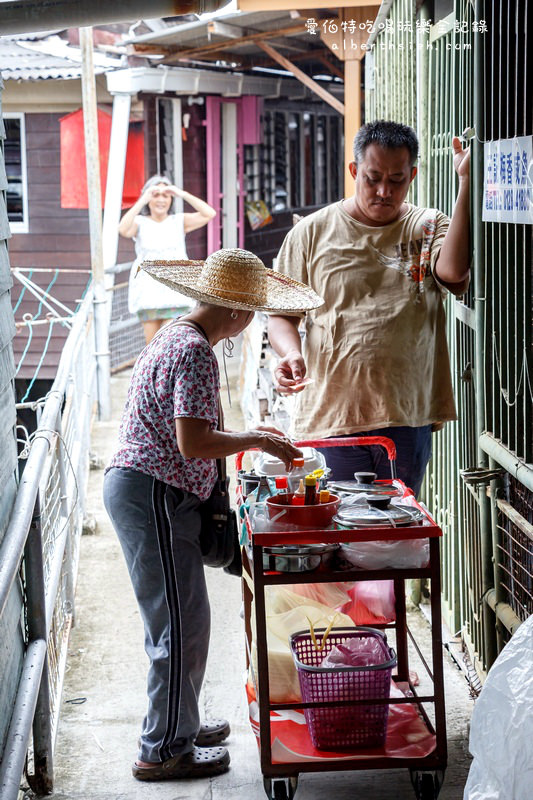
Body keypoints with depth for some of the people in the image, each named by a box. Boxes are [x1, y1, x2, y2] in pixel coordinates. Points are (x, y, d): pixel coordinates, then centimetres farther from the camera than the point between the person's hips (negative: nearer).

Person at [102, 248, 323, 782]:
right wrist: (256, 441, -10)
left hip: (136, 490, 11)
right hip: (154, 496, -11)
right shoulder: (196, 352, -17)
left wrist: (249, 439, 19)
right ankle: (164, 751, 6)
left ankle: (178, 725, 32)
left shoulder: (175, 337, 15)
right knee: (180, 623, -3)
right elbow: (193, 443, -24)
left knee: (181, 619, 20)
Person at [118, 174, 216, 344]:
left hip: (174, 291, 0)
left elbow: (209, 214, -6)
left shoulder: (178, 222, 9)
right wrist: (143, 200, -20)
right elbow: (123, 230, -17)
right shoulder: (140, 223, 6)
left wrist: (182, 194, -12)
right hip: (148, 291, 1)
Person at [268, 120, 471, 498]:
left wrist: (466, 184, -19)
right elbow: (282, 314, 8)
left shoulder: (430, 228, 5)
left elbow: (454, 272, -18)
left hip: (407, 413, 1)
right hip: (332, 415, 0)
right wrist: (291, 353, -14)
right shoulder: (312, 232, 5)